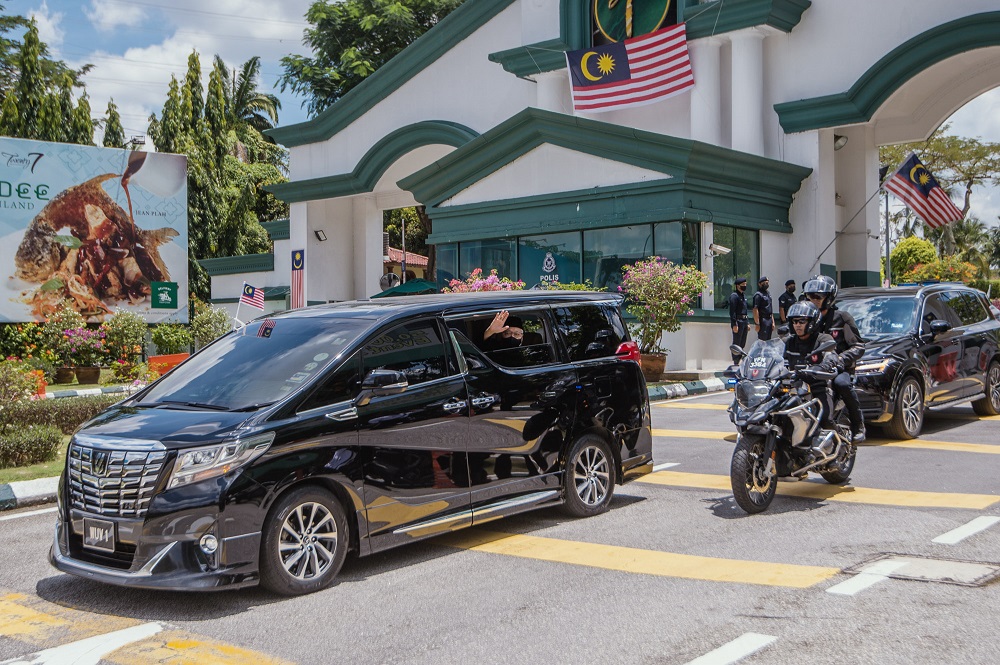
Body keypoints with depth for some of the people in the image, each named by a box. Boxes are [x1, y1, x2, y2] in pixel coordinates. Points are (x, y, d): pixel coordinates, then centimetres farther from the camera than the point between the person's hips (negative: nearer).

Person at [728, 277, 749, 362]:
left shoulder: (743, 296, 18)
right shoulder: (734, 296, -11)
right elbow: (732, 311, -17)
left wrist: (747, 323, 20)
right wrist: (734, 325, -22)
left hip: (744, 322, 9)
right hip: (738, 322, -9)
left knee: (742, 344, 12)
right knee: (737, 344, -5)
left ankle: (738, 361, 19)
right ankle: (735, 363, -2)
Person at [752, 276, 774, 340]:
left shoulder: (768, 294, 17)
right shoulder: (758, 295, -11)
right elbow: (755, 310, -17)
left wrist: (772, 322, 19)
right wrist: (757, 323, -21)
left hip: (769, 320, 9)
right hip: (763, 320, -9)